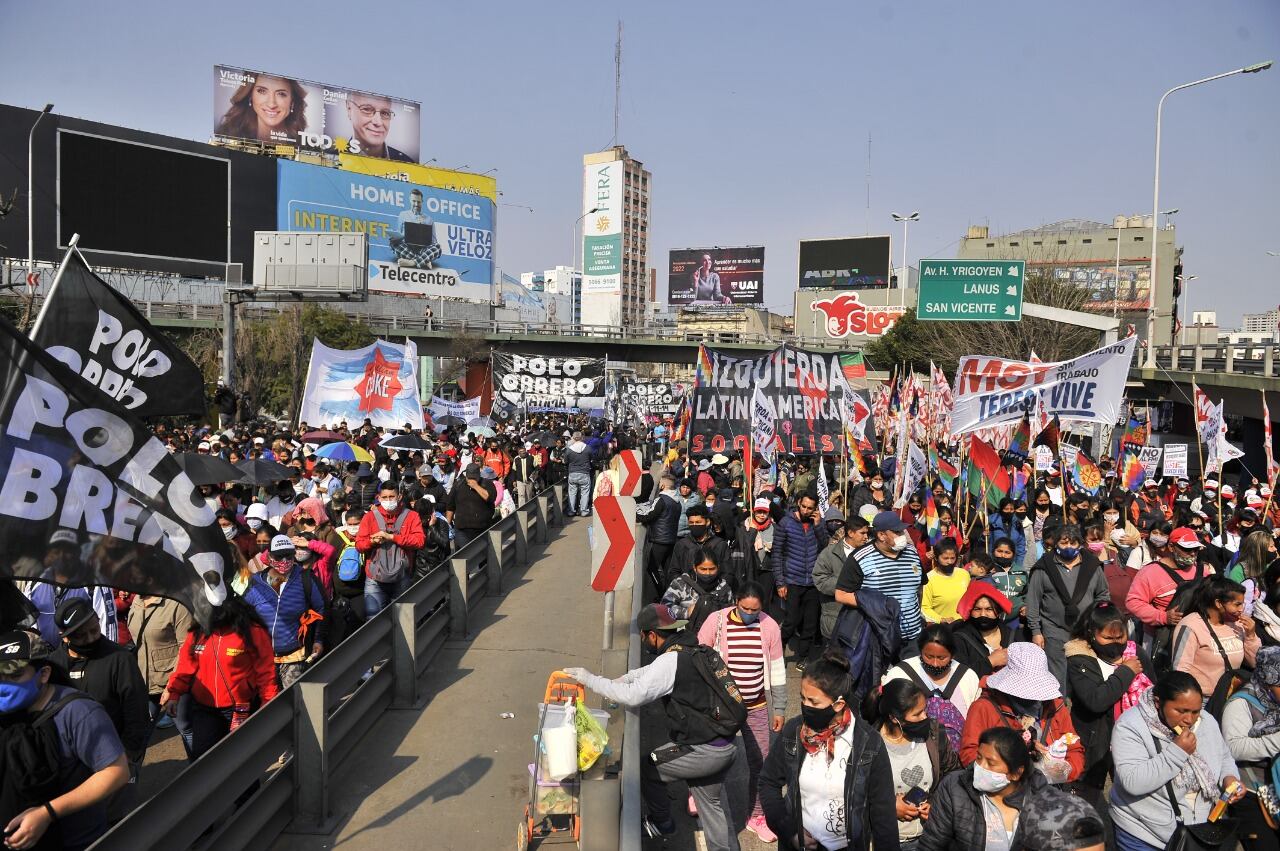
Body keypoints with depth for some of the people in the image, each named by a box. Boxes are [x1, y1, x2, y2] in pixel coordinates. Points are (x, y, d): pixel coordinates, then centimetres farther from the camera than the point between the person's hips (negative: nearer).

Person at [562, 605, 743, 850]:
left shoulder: (670, 661, -19)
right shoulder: (696, 651, 10)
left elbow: (632, 696, -24)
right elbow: (651, 672, 28)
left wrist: (590, 679, -15)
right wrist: (626, 678, 19)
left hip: (703, 751, -8)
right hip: (725, 748, 8)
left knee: (647, 769, 12)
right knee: (713, 804, 22)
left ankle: (661, 823, 31)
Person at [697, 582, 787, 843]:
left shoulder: (770, 626, -9)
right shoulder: (716, 620, -16)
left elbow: (777, 670, 0)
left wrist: (779, 709, 4)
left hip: (756, 707, 2)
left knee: (759, 762, 7)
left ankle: (756, 816, 27)